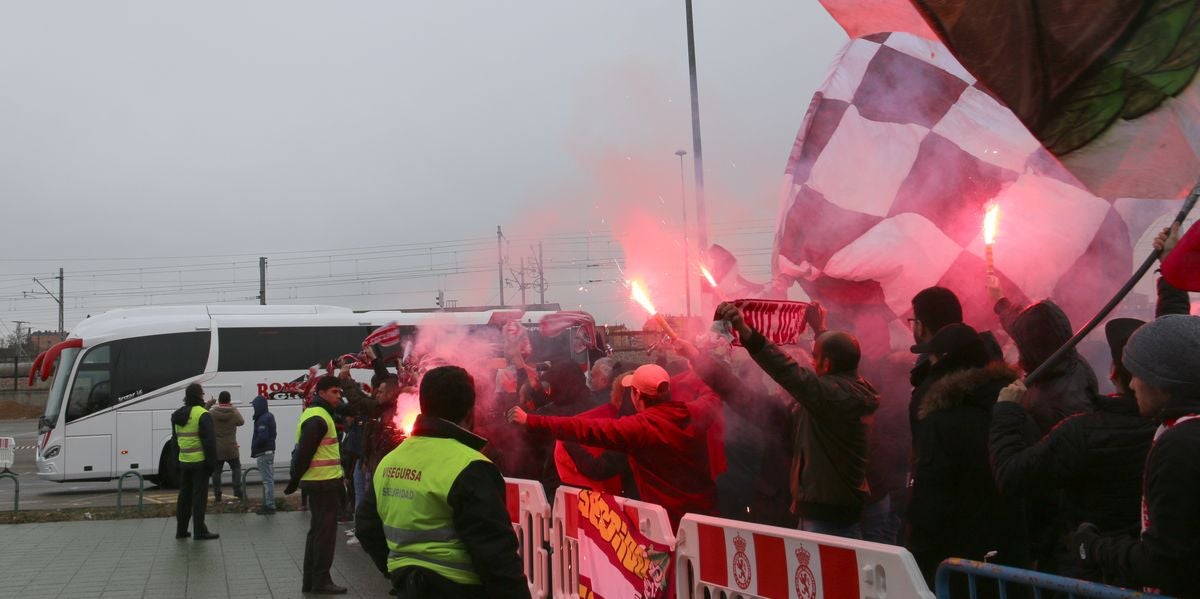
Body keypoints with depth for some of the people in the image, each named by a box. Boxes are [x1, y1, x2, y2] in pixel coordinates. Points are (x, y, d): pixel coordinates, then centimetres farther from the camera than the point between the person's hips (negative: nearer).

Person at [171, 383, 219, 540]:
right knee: (199, 496, -3)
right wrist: (212, 462, -12)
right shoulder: (202, 415, -14)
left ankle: (181, 530, 19)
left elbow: (175, 439, 18)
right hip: (200, 462, -7)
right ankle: (200, 531, -1)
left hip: (183, 462, 7)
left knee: (184, 496, 14)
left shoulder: (177, 416, 11)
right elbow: (209, 440, -17)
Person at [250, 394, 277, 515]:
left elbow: (262, 437, -26)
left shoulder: (263, 419, -19)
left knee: (267, 480, -6)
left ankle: (270, 506, -3)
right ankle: (268, 504, 24)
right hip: (270, 451, 11)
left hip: (263, 453, -11)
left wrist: (253, 449, -13)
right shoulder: (269, 416, 13)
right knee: (268, 479, 16)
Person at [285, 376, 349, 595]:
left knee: (317, 530, 15)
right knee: (325, 531, -3)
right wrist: (294, 481, -15)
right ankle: (321, 581, 2)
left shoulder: (315, 413, 16)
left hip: (321, 482, 10)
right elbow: (304, 452, -21)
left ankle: (310, 579, 21)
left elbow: (302, 451, 19)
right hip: (324, 482, -10)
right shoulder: (318, 418, -17)